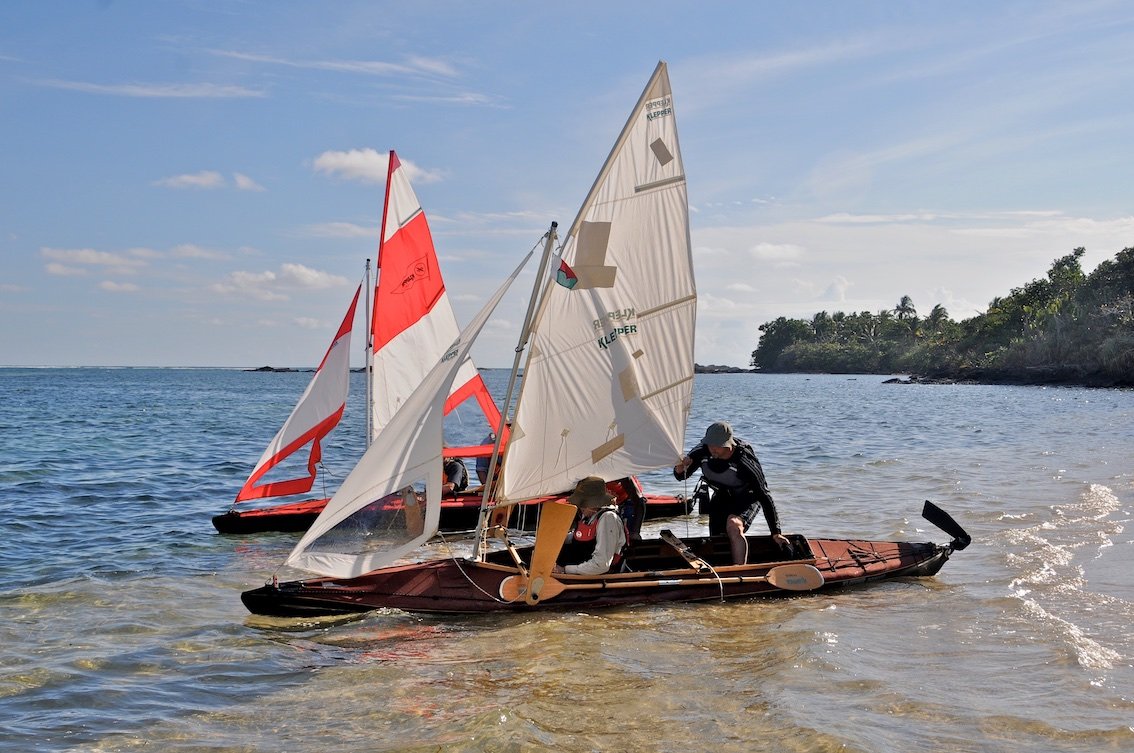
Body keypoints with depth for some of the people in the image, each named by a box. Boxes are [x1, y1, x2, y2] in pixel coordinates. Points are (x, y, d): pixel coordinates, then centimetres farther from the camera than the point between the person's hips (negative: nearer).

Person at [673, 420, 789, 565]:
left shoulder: (745, 462, -34)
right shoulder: (702, 452, -22)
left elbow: (764, 496, -28)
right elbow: (682, 476, -7)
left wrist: (775, 533, -27)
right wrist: (680, 469, -34)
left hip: (747, 498, -5)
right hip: (721, 497, 6)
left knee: (733, 525, -35)